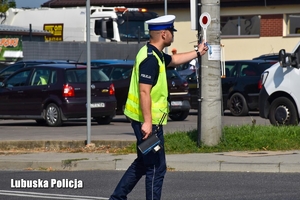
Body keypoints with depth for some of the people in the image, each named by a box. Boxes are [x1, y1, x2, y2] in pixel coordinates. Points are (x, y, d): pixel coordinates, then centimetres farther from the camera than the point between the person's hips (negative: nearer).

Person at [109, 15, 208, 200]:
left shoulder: (155, 54, 12)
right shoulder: (150, 59, -20)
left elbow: (173, 60, 34)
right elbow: (144, 92, -26)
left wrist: (197, 52, 41)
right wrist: (147, 122, -28)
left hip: (147, 120, 11)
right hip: (148, 121, -11)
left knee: (143, 163, 20)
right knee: (156, 167, -4)